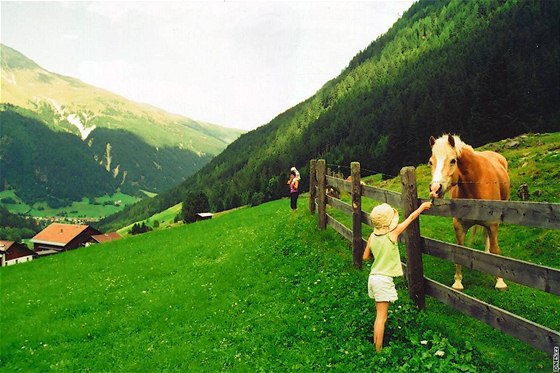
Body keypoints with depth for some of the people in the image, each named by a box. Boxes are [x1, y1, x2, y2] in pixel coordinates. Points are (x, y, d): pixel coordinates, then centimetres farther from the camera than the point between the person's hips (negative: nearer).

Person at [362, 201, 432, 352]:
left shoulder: (372, 236, 2)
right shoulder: (393, 233, -13)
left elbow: (365, 257, 12)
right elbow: (411, 217, 0)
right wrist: (422, 206, 13)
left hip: (373, 277, 6)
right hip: (384, 280, -6)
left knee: (379, 315, 18)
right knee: (381, 317, 1)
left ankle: (375, 344, 26)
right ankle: (378, 351, 7)